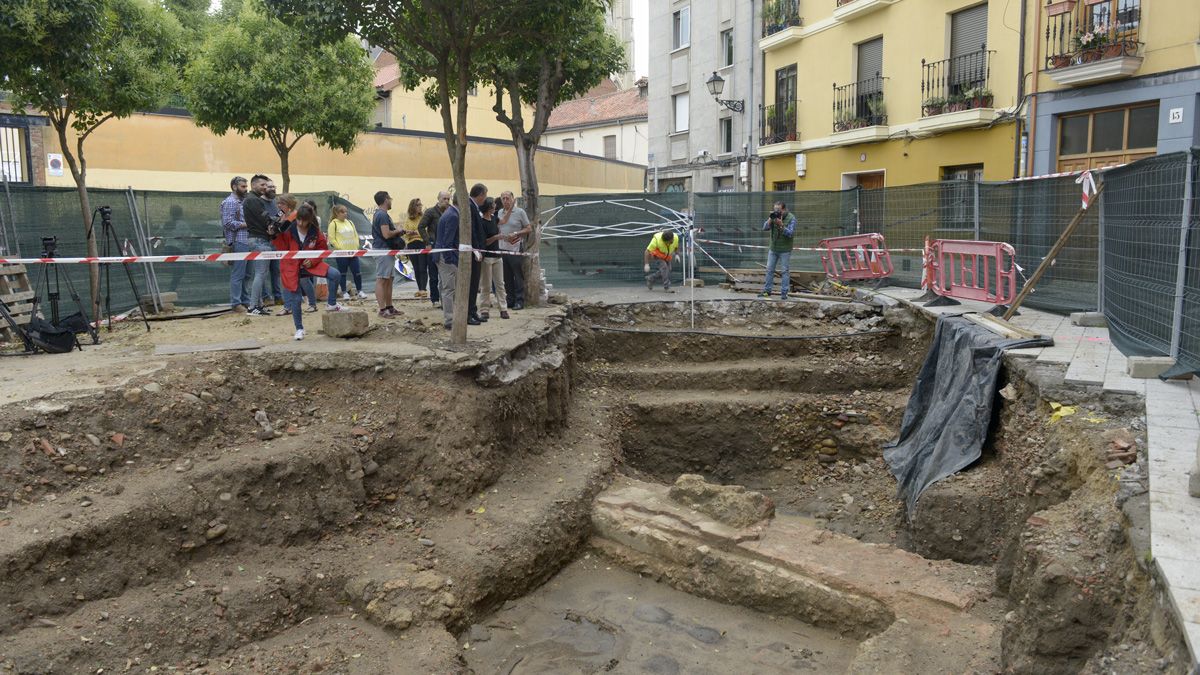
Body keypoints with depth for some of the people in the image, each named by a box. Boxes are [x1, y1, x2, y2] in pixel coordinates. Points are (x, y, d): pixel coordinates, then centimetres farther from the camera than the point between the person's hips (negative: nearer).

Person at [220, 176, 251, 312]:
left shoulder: (242, 201, 20)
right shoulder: (230, 202, -8)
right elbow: (228, 223, -17)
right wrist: (246, 224, -14)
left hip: (245, 242, 9)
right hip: (237, 243, -9)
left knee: (245, 274, 12)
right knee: (237, 274, -6)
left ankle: (245, 300, 19)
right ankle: (236, 303, -2)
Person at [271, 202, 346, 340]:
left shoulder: (315, 231, -11)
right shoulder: (288, 229, -15)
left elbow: (323, 248, 0)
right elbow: (283, 249, -8)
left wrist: (313, 260, -13)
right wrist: (275, 236, -23)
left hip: (309, 264, 2)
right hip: (291, 268, -2)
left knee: (335, 275, -17)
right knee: (295, 299, 0)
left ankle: (332, 304, 2)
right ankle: (299, 329, 17)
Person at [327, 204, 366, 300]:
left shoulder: (349, 222, 14)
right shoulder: (333, 223, -4)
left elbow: (356, 235, 18)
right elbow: (331, 239, -9)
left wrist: (356, 246, 5)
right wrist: (340, 248, -13)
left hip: (353, 252, 5)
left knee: (357, 272, 3)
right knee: (342, 273, 4)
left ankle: (360, 291, 14)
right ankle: (344, 292, 13)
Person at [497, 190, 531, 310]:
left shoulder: (520, 211, -2)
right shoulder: (500, 212, 12)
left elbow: (529, 229, -2)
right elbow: (500, 224, 18)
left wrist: (515, 234, -13)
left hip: (516, 249, -5)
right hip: (502, 249, 5)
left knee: (518, 277, -2)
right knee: (507, 277, 9)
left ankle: (519, 301, 2)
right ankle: (510, 300, 17)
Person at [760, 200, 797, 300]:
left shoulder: (791, 218, -11)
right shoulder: (774, 216, 1)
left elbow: (790, 233, -18)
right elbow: (764, 228, -5)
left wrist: (781, 225, -28)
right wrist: (770, 219, -19)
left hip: (785, 250, -4)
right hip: (773, 248, 4)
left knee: (785, 271, 0)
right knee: (769, 270, 8)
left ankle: (784, 292, 3)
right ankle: (767, 291, 16)